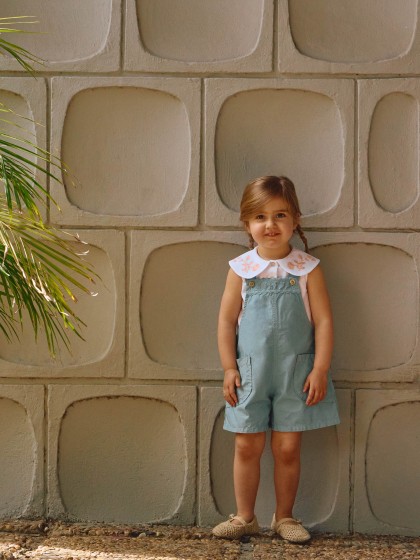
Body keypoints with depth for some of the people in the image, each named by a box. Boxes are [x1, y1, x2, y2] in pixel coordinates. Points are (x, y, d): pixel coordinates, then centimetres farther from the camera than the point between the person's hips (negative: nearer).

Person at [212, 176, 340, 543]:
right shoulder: (241, 269, -1)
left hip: (296, 373, -1)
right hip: (250, 372, 1)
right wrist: (229, 368, -2)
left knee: (288, 447, 6)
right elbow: (227, 321, 2)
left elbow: (323, 321, -4)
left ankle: (284, 517, 21)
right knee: (247, 446, 7)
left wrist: (320, 369, -9)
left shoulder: (308, 269, -4)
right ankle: (245, 517, 20)